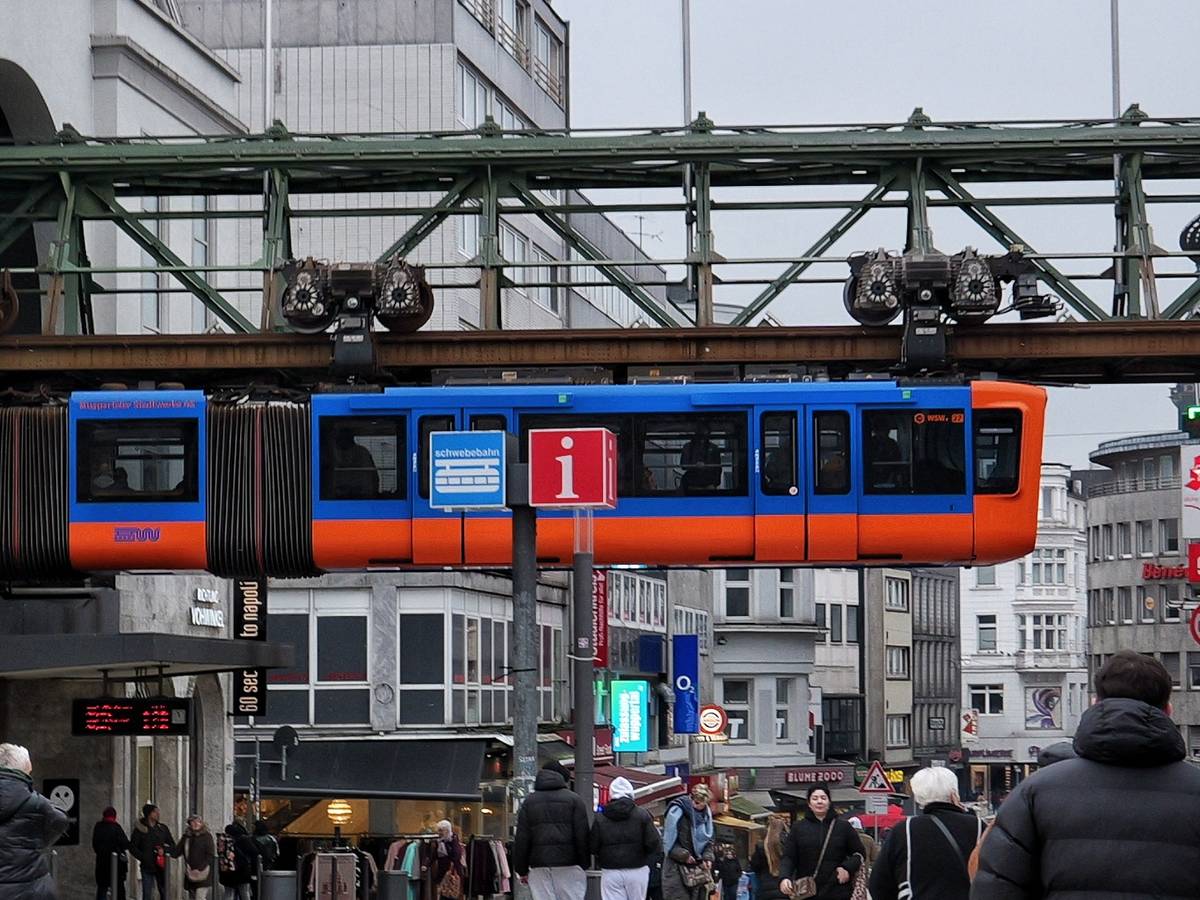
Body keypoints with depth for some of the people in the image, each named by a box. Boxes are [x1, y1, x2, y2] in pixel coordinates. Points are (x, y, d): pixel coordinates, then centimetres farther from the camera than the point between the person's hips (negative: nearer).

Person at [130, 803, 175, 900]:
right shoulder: (140, 829, -2)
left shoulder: (163, 828, 8)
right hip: (147, 867, -3)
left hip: (161, 866, 3)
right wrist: (143, 858, -13)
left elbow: (172, 846, 12)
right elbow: (132, 847, -2)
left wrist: (164, 850, -9)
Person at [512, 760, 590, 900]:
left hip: (539, 865, 2)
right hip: (568, 863, -2)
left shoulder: (529, 801, 10)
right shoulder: (574, 799, 2)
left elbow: (521, 839, 7)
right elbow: (582, 836, -2)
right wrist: (583, 866, 5)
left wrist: (522, 870, 10)